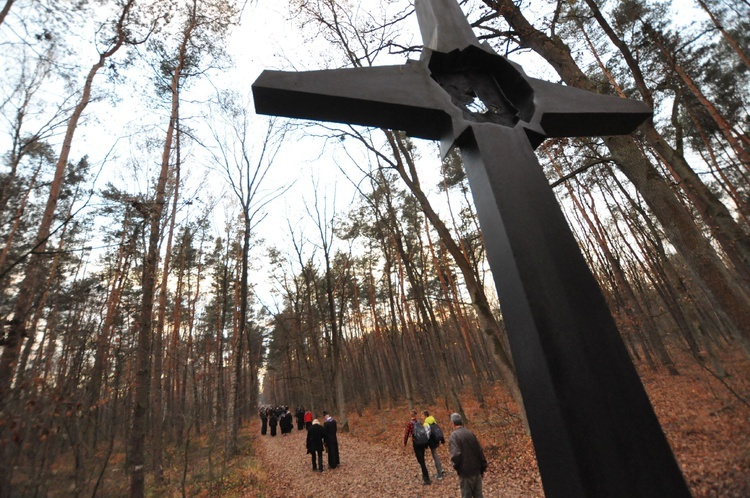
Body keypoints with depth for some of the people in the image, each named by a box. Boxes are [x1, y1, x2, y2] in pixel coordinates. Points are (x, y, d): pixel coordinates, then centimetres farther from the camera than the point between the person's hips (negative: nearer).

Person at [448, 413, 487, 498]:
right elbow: (480, 451, 6)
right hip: (477, 470, 6)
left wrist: (456, 466, -7)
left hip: (465, 472, -6)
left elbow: (456, 454, -26)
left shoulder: (454, 436, -17)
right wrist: (483, 468, 15)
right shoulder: (470, 433, 2)